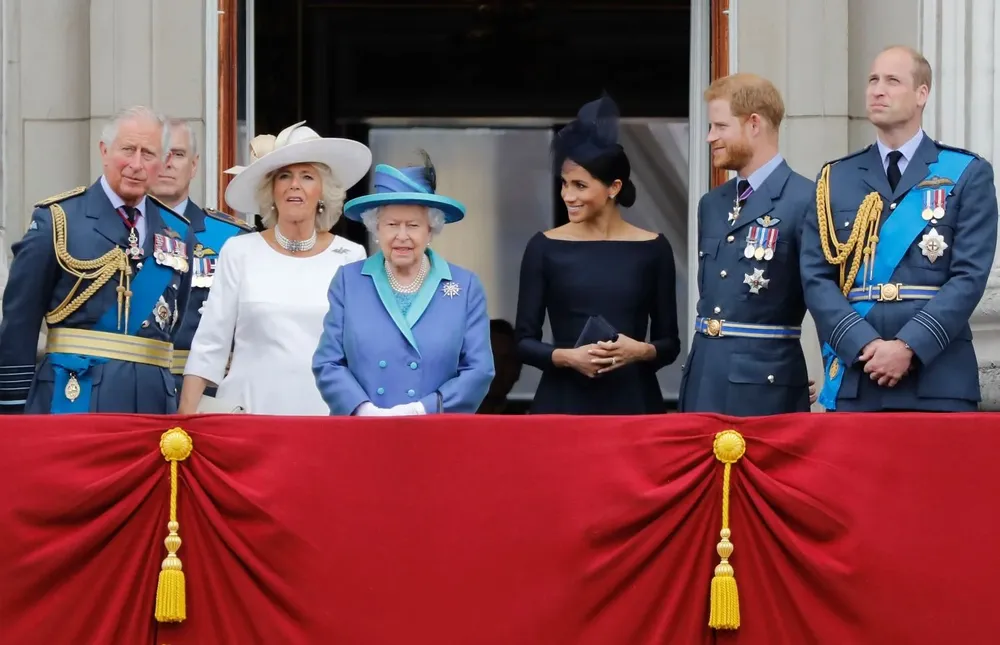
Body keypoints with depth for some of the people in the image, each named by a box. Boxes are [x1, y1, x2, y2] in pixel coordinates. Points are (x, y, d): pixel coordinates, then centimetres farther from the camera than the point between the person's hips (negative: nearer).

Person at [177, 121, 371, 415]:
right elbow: (209, 344, 4)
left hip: (326, 413, 0)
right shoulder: (239, 252, 4)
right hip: (249, 412, 0)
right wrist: (187, 416, -4)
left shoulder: (351, 257, 5)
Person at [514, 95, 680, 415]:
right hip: (563, 402, 0)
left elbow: (670, 342, 6)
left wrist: (641, 351, -13)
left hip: (632, 401, 0)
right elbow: (524, 340, 2)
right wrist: (566, 356, -14)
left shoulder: (653, 248, 2)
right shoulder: (544, 248, 1)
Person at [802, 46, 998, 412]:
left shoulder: (967, 175, 6)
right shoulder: (835, 179, 14)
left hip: (937, 382, -2)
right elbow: (816, 278, 6)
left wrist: (909, 347, -14)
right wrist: (864, 345, -11)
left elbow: (970, 276, -3)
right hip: (853, 381, 2)